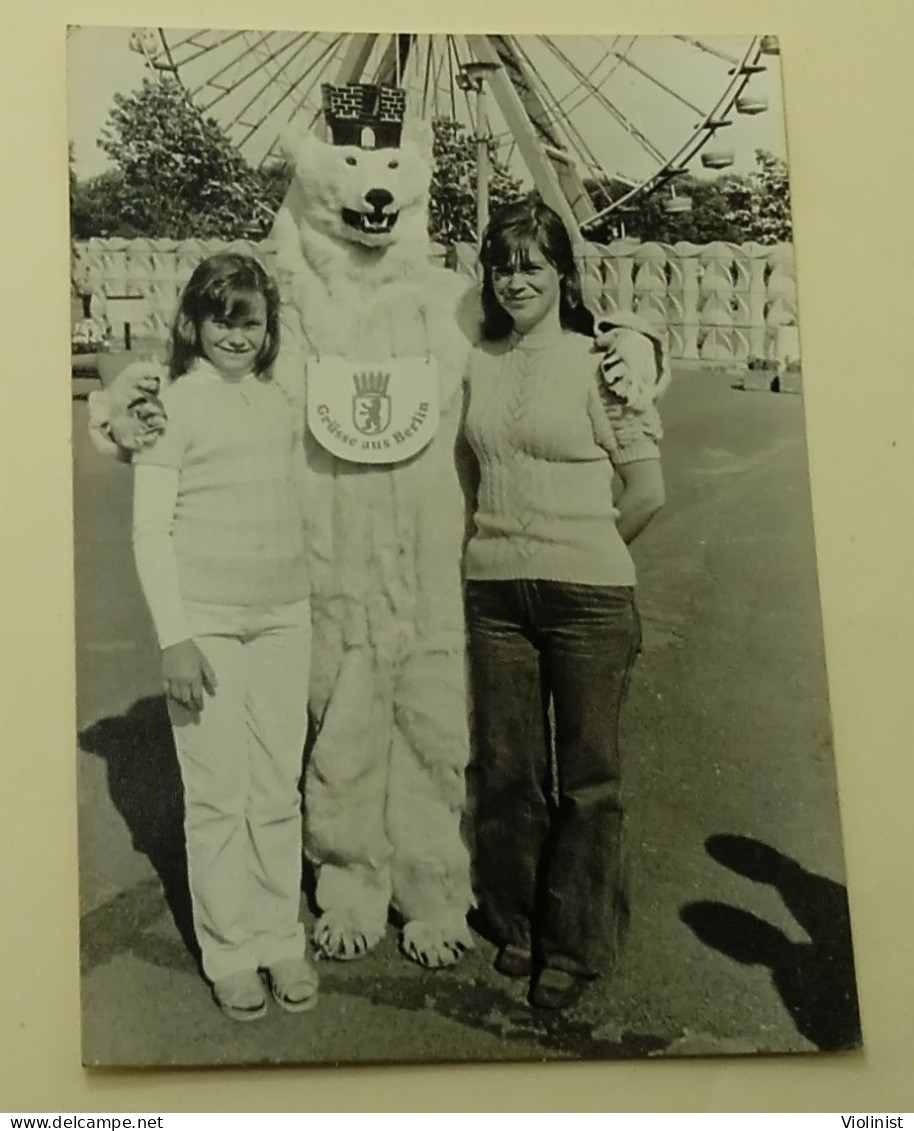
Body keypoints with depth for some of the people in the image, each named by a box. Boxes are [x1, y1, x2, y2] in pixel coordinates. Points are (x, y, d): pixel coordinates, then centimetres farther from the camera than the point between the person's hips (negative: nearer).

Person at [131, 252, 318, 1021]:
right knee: (218, 795, 3)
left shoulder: (284, 404, 8)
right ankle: (230, 952, 18)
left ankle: (281, 940, 23)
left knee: (279, 790, 9)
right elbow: (151, 530, -7)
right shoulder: (172, 406, -5)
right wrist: (174, 636, -12)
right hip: (206, 623, -4)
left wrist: (318, 610, 12)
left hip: (285, 619, 4)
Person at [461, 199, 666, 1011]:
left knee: (587, 776, 6)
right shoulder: (476, 363, 7)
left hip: (589, 597, -4)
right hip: (493, 589, 4)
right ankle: (517, 924, 32)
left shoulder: (598, 363, -6)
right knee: (505, 768, 12)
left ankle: (576, 946, 23)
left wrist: (583, 548, 4)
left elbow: (647, 491, -4)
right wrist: (505, 539, 10)